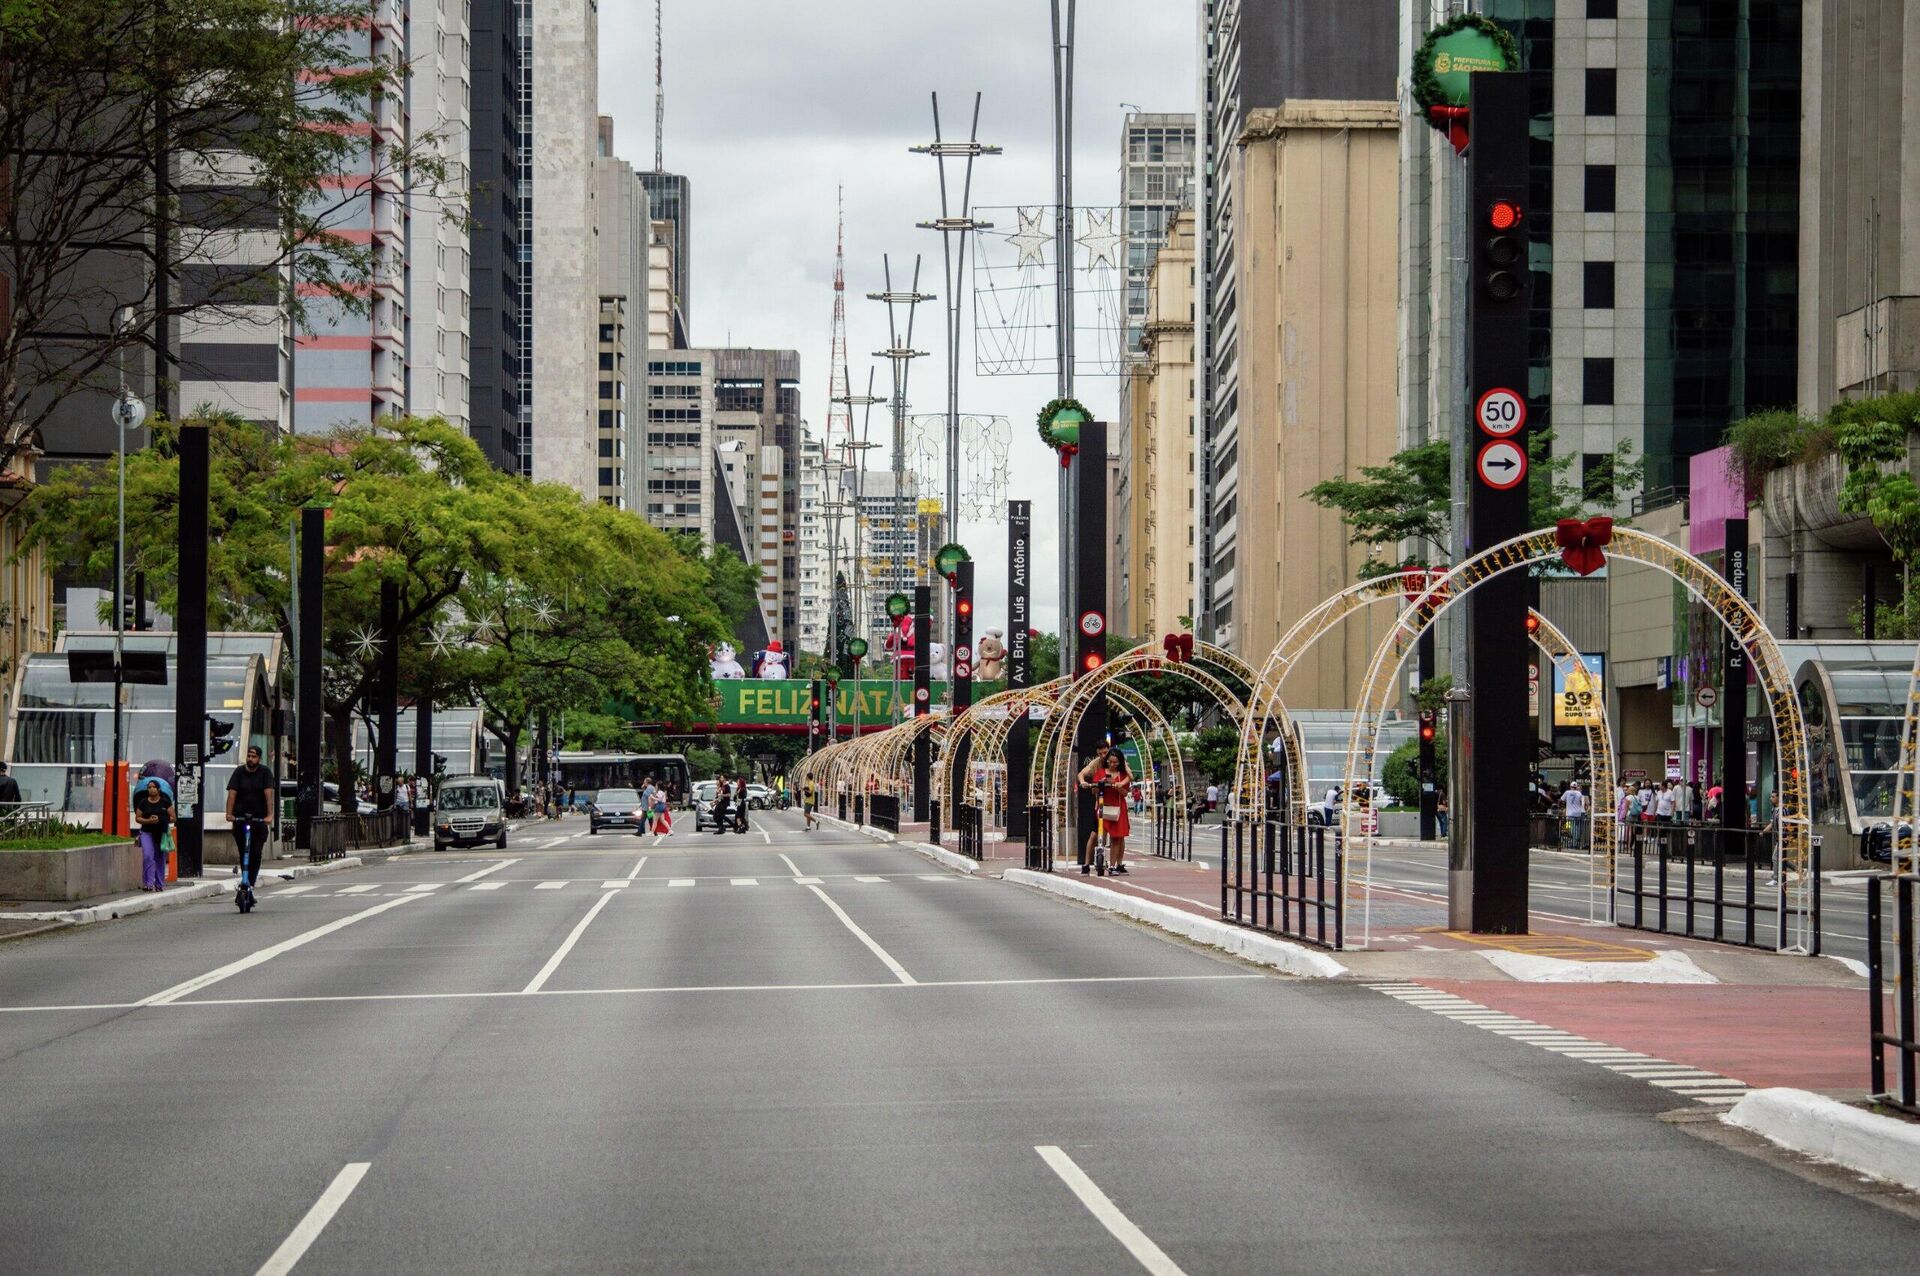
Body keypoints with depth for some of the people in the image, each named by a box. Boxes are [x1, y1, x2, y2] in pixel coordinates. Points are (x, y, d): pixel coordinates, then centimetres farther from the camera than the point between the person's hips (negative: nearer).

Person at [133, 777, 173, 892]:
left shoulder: (165, 802, 3)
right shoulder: (143, 802, 5)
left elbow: (172, 818, 2)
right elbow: (137, 818, 7)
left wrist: (160, 820, -13)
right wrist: (148, 821, -12)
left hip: (161, 834, 1)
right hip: (147, 833, 0)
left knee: (160, 859, 5)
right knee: (148, 856, -17)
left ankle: (160, 884, 15)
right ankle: (148, 883, -18)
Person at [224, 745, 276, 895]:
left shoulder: (265, 773, -1)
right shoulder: (239, 772, 3)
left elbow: (269, 794, -11)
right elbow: (232, 793, -6)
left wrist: (269, 815, -24)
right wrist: (229, 813, -19)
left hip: (259, 818, -2)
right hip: (240, 817, 2)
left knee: (256, 853, -11)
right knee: (242, 853, 4)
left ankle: (251, 882, -9)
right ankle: (245, 881, 14)